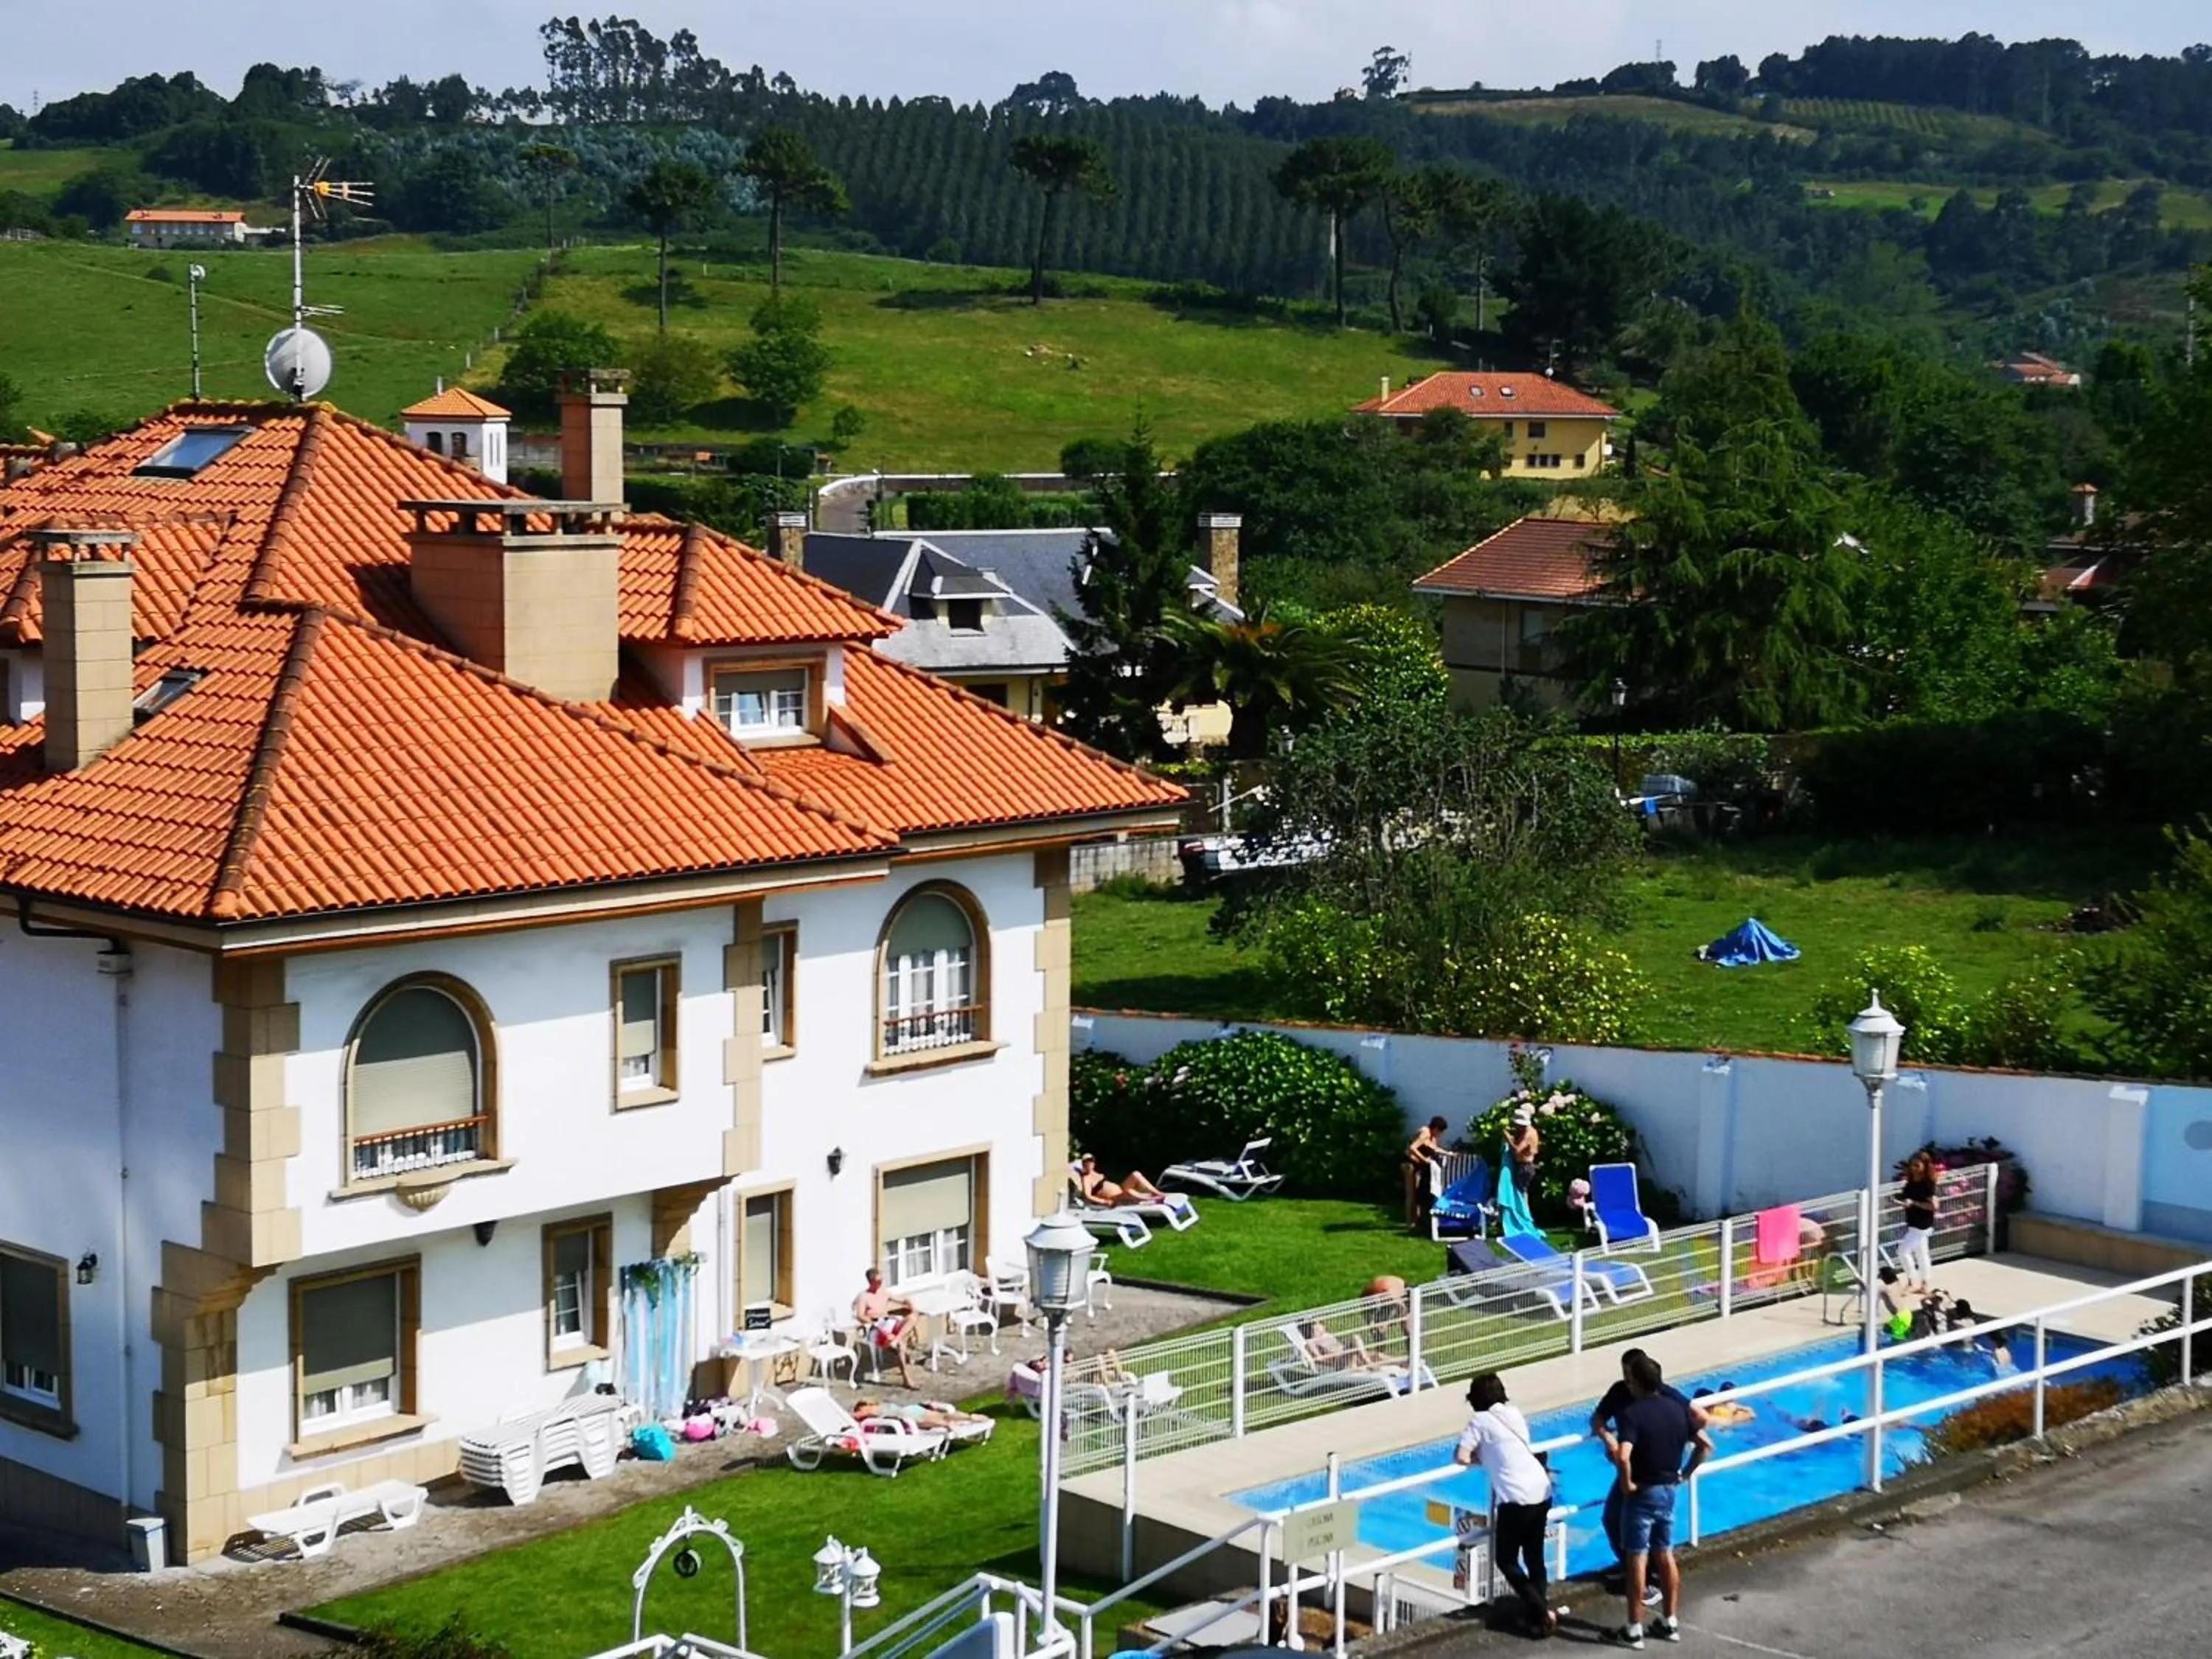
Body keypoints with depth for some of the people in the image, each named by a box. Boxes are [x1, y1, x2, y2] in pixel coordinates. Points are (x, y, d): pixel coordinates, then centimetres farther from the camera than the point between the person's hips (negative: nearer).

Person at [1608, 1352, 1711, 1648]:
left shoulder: (1632, 1414, -20)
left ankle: (1634, 1630, 8)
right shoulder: (1677, 1408, 1)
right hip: (1669, 1490, 6)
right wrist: (1685, 1474, 10)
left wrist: (1627, 1484, -18)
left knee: (1637, 1559, 2)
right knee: (1665, 1555, 17)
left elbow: (1623, 1457, -34)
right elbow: (1706, 1445, 5)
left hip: (1642, 1492, -6)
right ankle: (1671, 1623, 25)